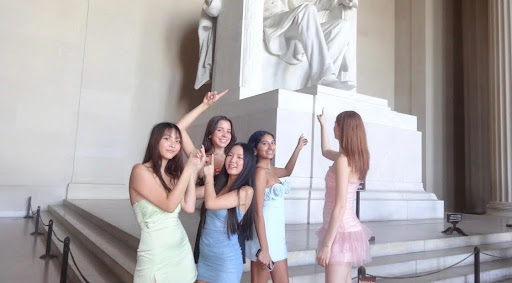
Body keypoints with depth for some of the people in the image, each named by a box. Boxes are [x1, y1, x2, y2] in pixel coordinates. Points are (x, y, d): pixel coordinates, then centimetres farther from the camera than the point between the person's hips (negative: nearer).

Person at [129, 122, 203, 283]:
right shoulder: (140, 171, -11)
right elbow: (169, 205, -20)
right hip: (156, 253, -6)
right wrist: (187, 169, -18)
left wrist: (193, 171, -3)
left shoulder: (172, 175, 9)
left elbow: (189, 207, -4)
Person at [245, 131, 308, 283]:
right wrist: (264, 249, -22)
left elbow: (287, 171, 34)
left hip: (276, 234, 9)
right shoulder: (260, 171, -16)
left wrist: (298, 148, 31)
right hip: (265, 236, -9)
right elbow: (258, 212, -20)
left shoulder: (270, 170, 9)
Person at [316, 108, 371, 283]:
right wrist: (322, 124, 34)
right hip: (347, 228, 10)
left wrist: (326, 244, -21)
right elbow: (326, 151, 29)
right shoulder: (355, 157, 8)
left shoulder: (343, 160, -19)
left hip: (341, 231, -9)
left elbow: (340, 207, -23)